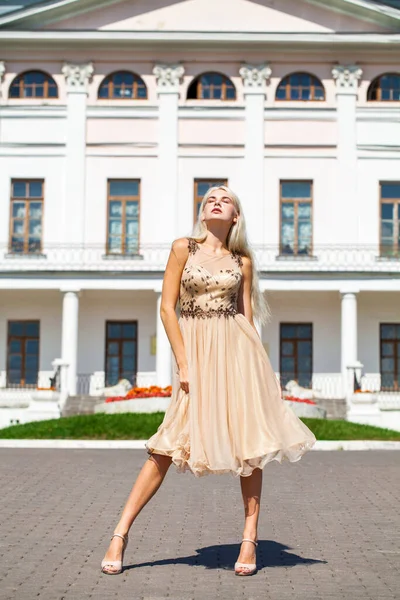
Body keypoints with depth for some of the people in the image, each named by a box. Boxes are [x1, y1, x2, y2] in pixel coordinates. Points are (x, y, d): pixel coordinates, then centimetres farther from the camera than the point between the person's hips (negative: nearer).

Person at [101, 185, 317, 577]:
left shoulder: (242, 261, 9)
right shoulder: (183, 248, 3)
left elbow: (247, 316, 13)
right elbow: (167, 307, -2)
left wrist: (258, 364, 7)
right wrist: (183, 363, -7)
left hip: (236, 349, 2)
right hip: (195, 350, -2)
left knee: (249, 439, -1)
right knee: (170, 444, -4)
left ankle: (250, 538, 9)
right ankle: (120, 533, 4)